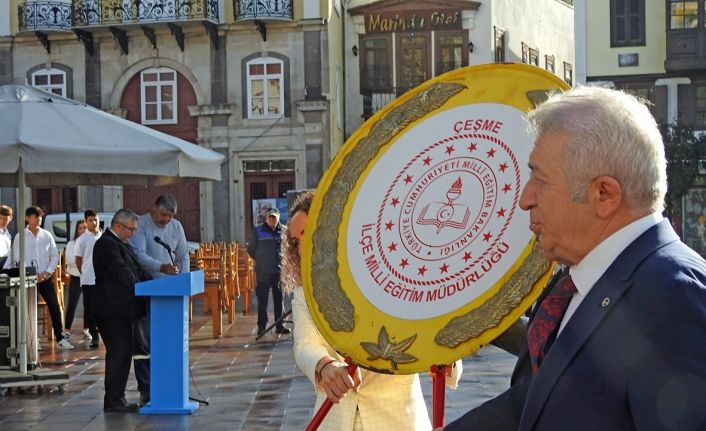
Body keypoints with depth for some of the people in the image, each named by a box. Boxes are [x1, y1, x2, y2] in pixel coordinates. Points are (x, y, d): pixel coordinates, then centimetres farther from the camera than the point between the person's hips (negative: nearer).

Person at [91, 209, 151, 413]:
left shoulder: (119, 243, 18)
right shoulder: (107, 244, -14)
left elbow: (137, 270, 18)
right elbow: (122, 271, -26)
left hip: (121, 309, 10)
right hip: (112, 310, -10)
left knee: (122, 353, 12)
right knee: (118, 354, -7)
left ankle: (117, 399, 18)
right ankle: (113, 401, -2)